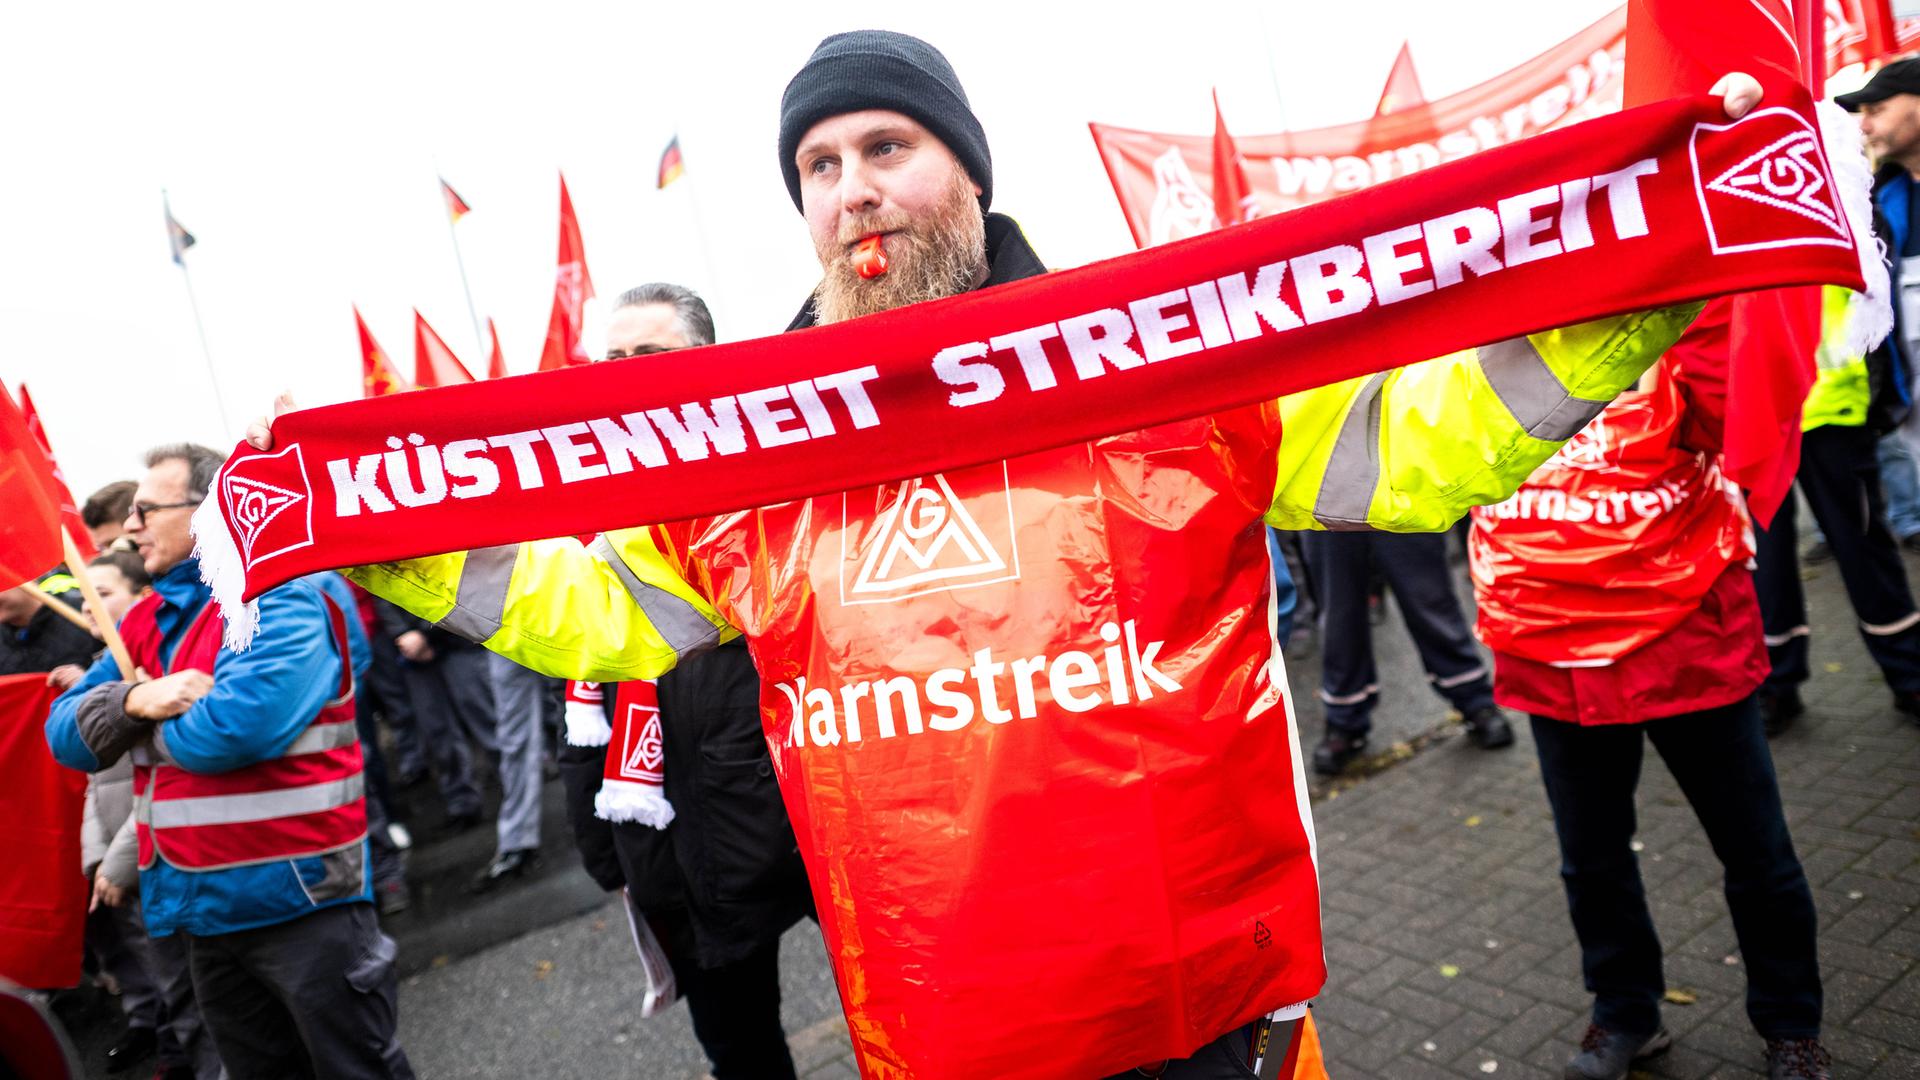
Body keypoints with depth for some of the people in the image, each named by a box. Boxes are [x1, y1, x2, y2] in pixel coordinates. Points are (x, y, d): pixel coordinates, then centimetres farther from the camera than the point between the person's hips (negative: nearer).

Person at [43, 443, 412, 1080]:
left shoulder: (280, 601, -13)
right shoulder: (147, 622, 12)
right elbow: (67, 734, 8)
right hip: (204, 908, 8)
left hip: (297, 899, -8)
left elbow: (239, 726, -27)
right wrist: (136, 701, -13)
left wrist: (147, 722, -7)